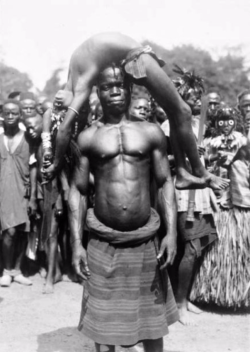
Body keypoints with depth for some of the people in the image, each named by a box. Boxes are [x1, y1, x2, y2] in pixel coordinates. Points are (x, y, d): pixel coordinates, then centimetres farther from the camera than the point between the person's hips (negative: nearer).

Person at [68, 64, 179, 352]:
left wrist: (171, 231, -8)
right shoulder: (87, 138, 2)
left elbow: (165, 183, 3)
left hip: (145, 241, 1)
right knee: (103, 321, 9)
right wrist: (76, 243, -5)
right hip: (103, 243, 0)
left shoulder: (151, 132, 3)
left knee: (151, 317, 14)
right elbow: (77, 190, 2)